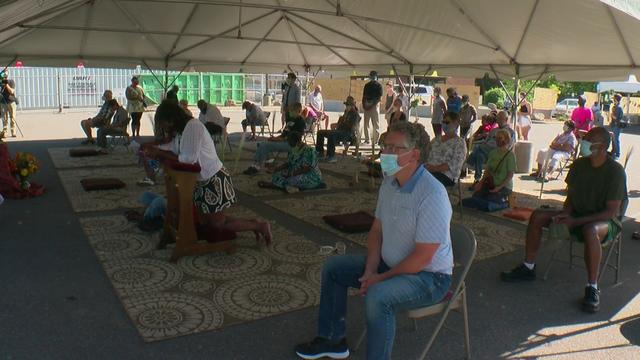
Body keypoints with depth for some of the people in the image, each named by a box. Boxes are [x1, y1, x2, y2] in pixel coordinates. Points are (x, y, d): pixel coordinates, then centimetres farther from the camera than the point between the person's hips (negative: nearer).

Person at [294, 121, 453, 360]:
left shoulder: (432, 194, -27)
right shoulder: (389, 183, 1)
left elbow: (422, 257, -27)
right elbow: (377, 230, 9)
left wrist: (381, 278, -18)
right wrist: (370, 270, -5)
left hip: (428, 277, -9)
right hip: (390, 264, 9)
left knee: (377, 296, -36)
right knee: (333, 268, 9)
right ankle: (332, 340, 22)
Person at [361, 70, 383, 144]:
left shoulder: (378, 85, 2)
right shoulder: (367, 85, 18)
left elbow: (379, 97, -6)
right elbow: (364, 96, 17)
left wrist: (372, 103, -15)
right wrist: (364, 104, 2)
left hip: (375, 105, -5)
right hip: (366, 106, 5)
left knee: (375, 123, -5)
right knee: (366, 123, 5)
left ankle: (375, 139, -5)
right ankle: (366, 139, 10)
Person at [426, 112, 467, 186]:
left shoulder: (460, 143, 4)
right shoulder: (436, 139, 23)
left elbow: (454, 165, -9)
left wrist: (435, 168, -19)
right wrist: (426, 166, -6)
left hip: (447, 175, -5)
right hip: (428, 170, 5)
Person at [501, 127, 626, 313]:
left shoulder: (615, 171, -18)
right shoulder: (579, 164, 0)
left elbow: (612, 211, -21)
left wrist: (575, 221, -26)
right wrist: (565, 214, -12)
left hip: (606, 221, -6)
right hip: (577, 216, 7)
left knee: (590, 230, -41)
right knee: (538, 215, -10)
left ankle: (592, 288, -30)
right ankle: (528, 268, -1)